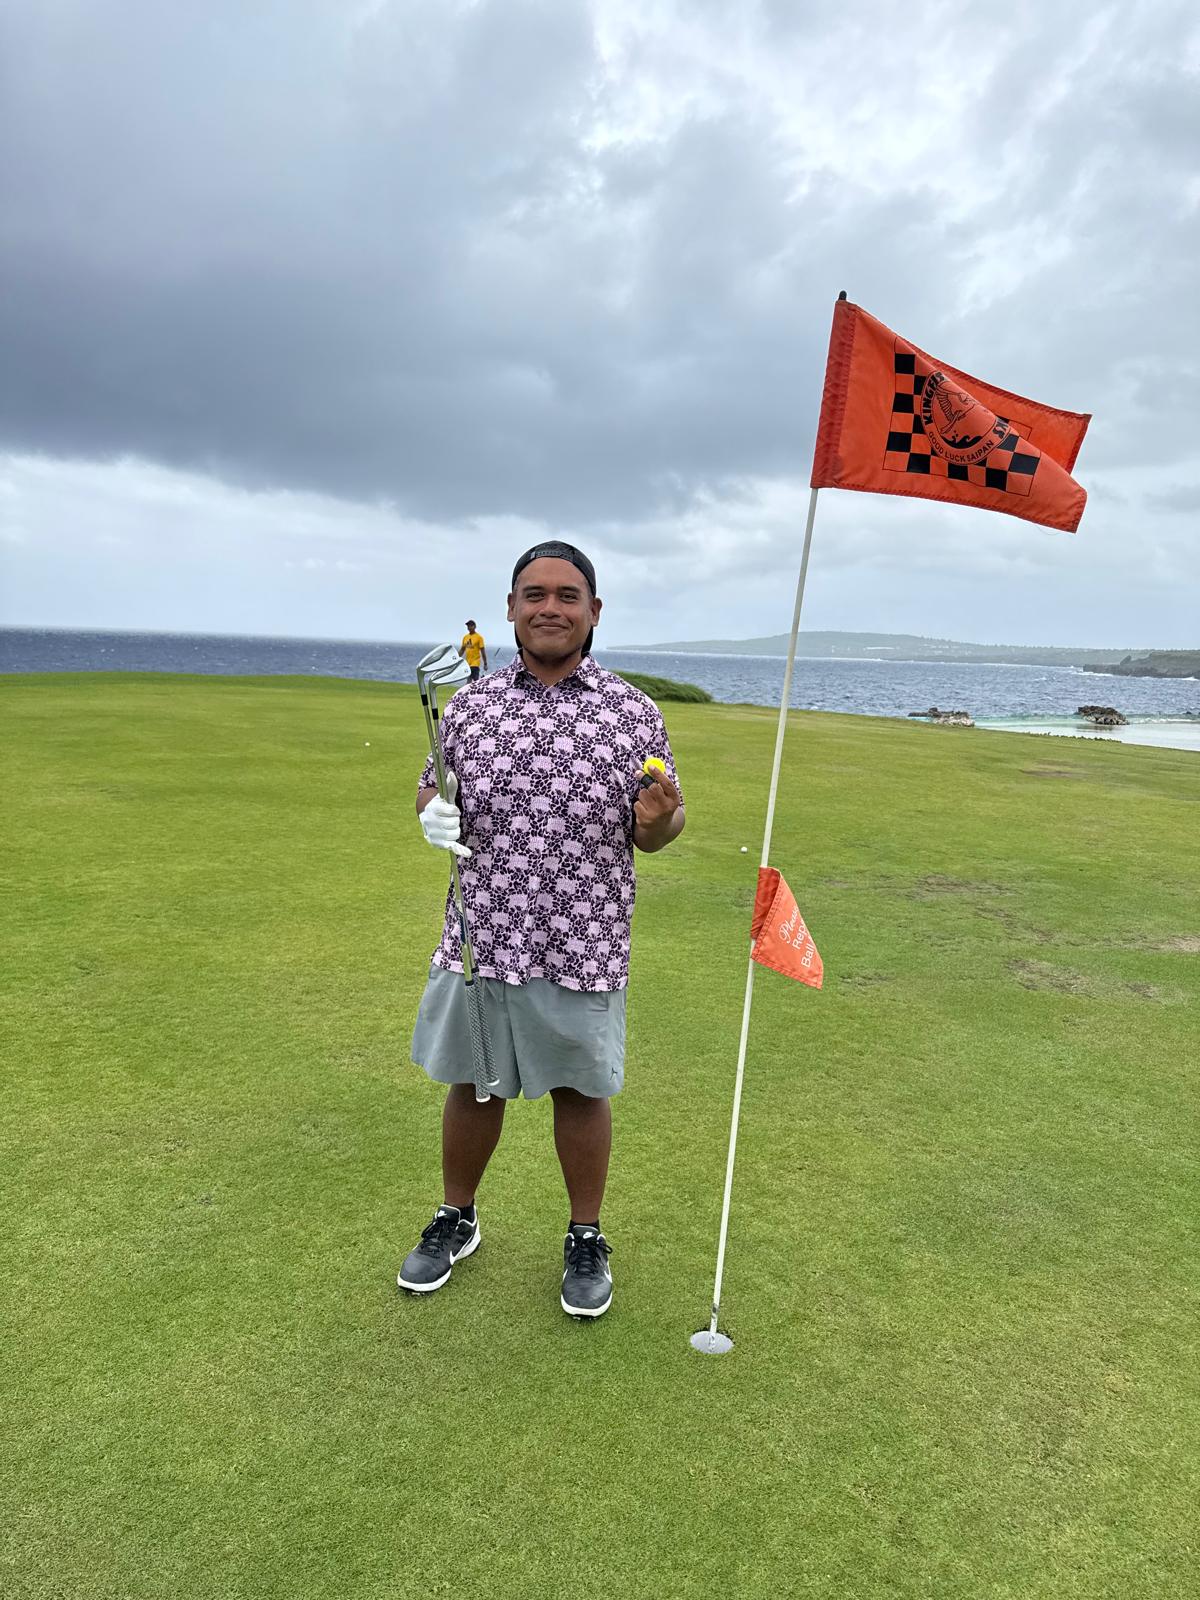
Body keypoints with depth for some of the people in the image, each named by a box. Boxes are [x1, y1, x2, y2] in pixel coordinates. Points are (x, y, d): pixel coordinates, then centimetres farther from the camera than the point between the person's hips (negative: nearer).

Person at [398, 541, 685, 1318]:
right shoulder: (469, 705, 3)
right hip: (480, 936, 2)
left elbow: (658, 830, 3)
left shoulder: (634, 712, -3)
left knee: (581, 1091, 13)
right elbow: (432, 790, 14)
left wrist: (657, 817, -20)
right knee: (473, 1083, 17)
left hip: (583, 945, -2)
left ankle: (587, 1239, 36)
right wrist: (434, 815, -9)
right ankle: (456, 1219, 42)